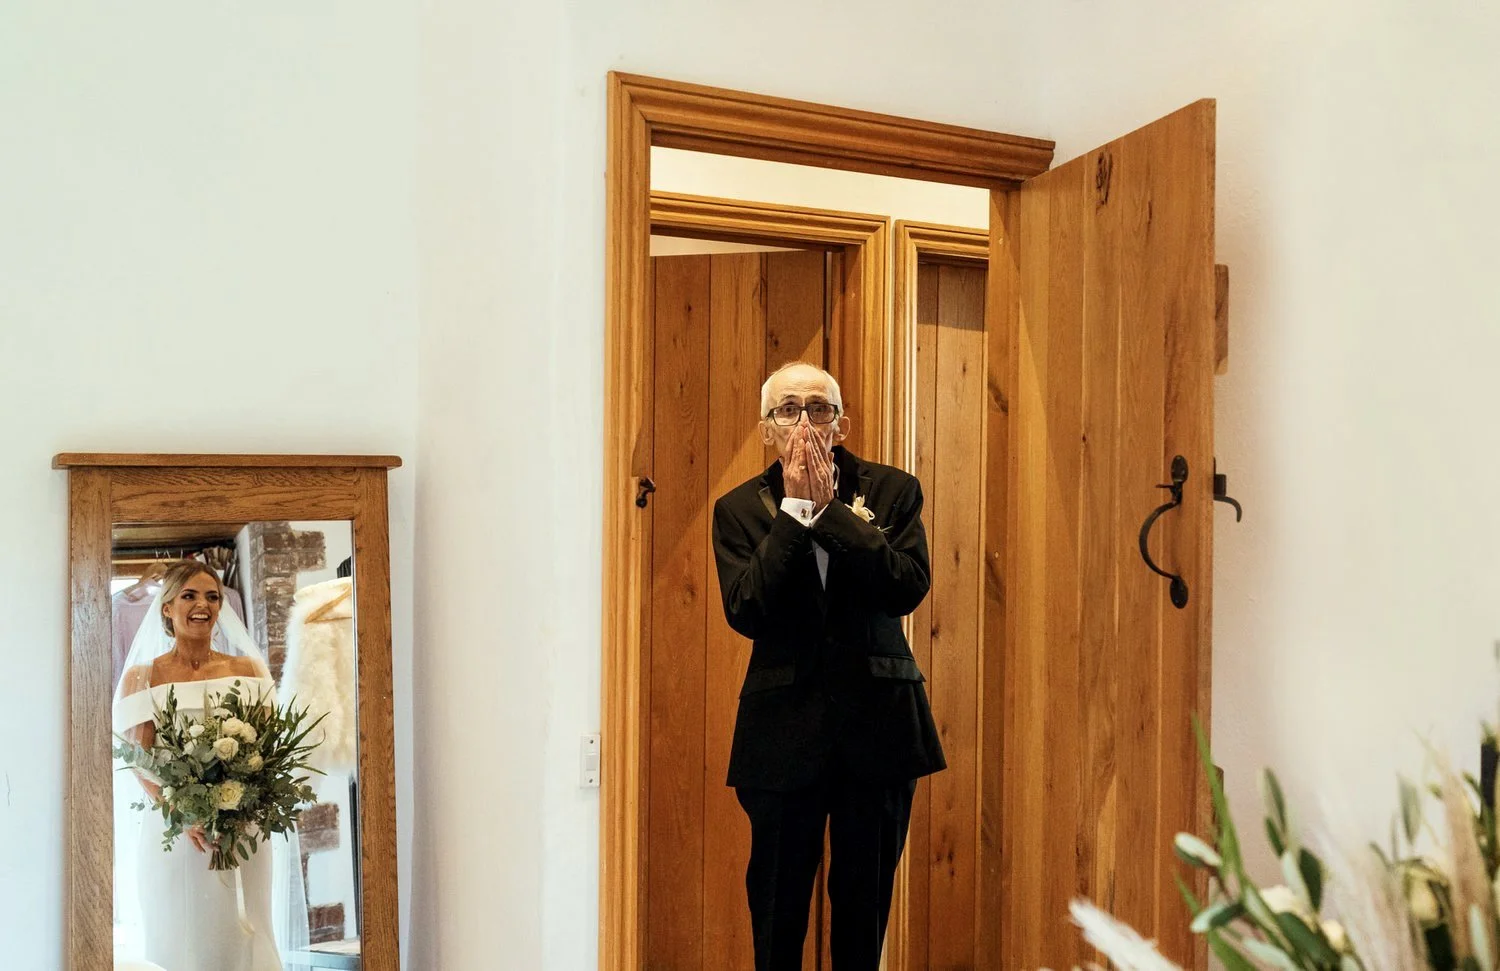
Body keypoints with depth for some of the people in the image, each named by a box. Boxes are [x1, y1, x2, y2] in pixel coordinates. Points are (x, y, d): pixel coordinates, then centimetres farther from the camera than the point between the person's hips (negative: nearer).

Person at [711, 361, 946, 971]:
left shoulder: (892, 491, 1)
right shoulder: (740, 509, 1)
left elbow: (907, 589, -14)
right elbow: (746, 612, -13)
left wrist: (829, 507, -15)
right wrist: (795, 508, -15)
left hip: (877, 721, 1)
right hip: (783, 727, 0)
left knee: (865, 906, 14)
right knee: (777, 910, 11)